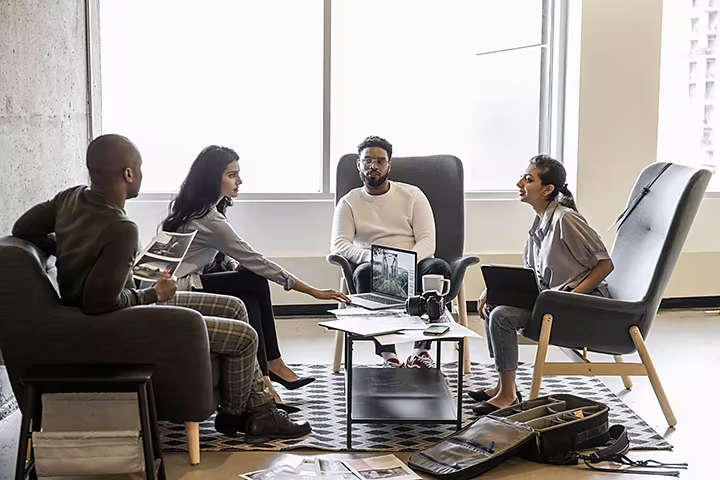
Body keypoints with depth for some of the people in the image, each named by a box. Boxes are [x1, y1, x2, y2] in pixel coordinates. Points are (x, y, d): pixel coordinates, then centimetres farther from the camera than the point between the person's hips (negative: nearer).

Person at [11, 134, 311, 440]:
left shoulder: (71, 198, -6)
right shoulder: (121, 230, -32)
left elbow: (23, 228, 7)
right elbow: (100, 303, -32)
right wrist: (154, 294, -15)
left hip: (133, 304, 10)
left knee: (235, 307, 12)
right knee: (244, 336, -6)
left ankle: (260, 409, 19)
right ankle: (235, 414, 23)